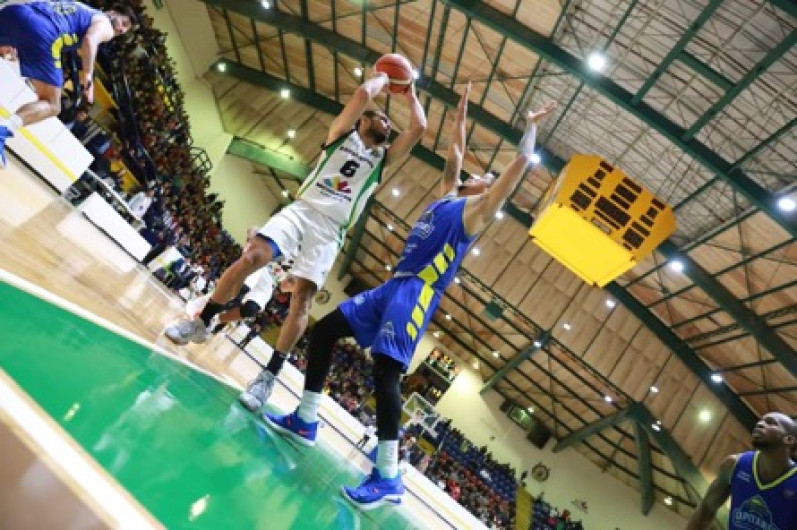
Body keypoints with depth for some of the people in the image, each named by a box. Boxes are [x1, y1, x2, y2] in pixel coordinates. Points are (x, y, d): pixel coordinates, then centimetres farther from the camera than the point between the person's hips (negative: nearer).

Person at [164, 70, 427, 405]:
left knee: (302, 297, -12)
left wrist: (411, 96, 24)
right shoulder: (343, 133, 14)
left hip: (331, 230, 1)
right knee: (251, 257, -19)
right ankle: (201, 323, 1)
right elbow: (363, 94, -1)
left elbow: (419, 128, 9)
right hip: (303, 209, -1)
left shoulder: (383, 157, 20)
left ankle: (270, 375, -7)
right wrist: (382, 78, 17)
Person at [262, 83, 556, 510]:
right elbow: (455, 153, 35)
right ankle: (305, 422, 15)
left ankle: (388, 477, -15)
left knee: (385, 369, -22)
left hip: (417, 292, -8)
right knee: (323, 331, 7)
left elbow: (521, 163, -1)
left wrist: (531, 125, 8)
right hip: (393, 287, 9)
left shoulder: (477, 210, 4)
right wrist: (462, 111, 35)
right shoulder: (447, 196, 25)